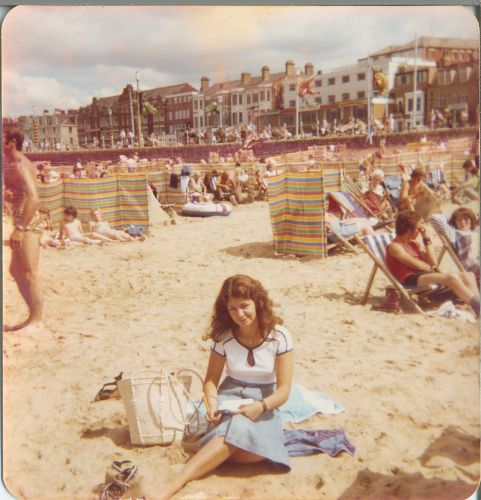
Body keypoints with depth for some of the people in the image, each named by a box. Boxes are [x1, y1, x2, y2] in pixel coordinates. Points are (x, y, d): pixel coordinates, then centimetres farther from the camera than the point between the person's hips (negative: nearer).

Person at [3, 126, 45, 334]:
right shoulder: (11, 164, 15)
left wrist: (20, 228, -27)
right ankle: (34, 317, 25)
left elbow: (33, 198, -26)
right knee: (16, 271, 17)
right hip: (22, 223, 10)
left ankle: (36, 321, 7)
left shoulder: (21, 166, -15)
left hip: (28, 223, -10)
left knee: (29, 274, -4)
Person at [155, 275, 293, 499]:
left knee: (259, 451, -36)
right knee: (238, 429, -39)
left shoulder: (279, 336, -9)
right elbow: (211, 379, 5)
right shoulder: (224, 336, -4)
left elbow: (283, 389, -9)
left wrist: (261, 406, -29)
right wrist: (212, 403, -18)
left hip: (264, 404, 0)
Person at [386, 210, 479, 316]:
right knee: (451, 277, -30)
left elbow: (433, 263, 12)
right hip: (410, 280, -9)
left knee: (468, 276, -6)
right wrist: (430, 268, 7)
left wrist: (426, 239, 9)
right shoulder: (395, 247, -5)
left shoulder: (414, 244, 21)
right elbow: (417, 265, -13)